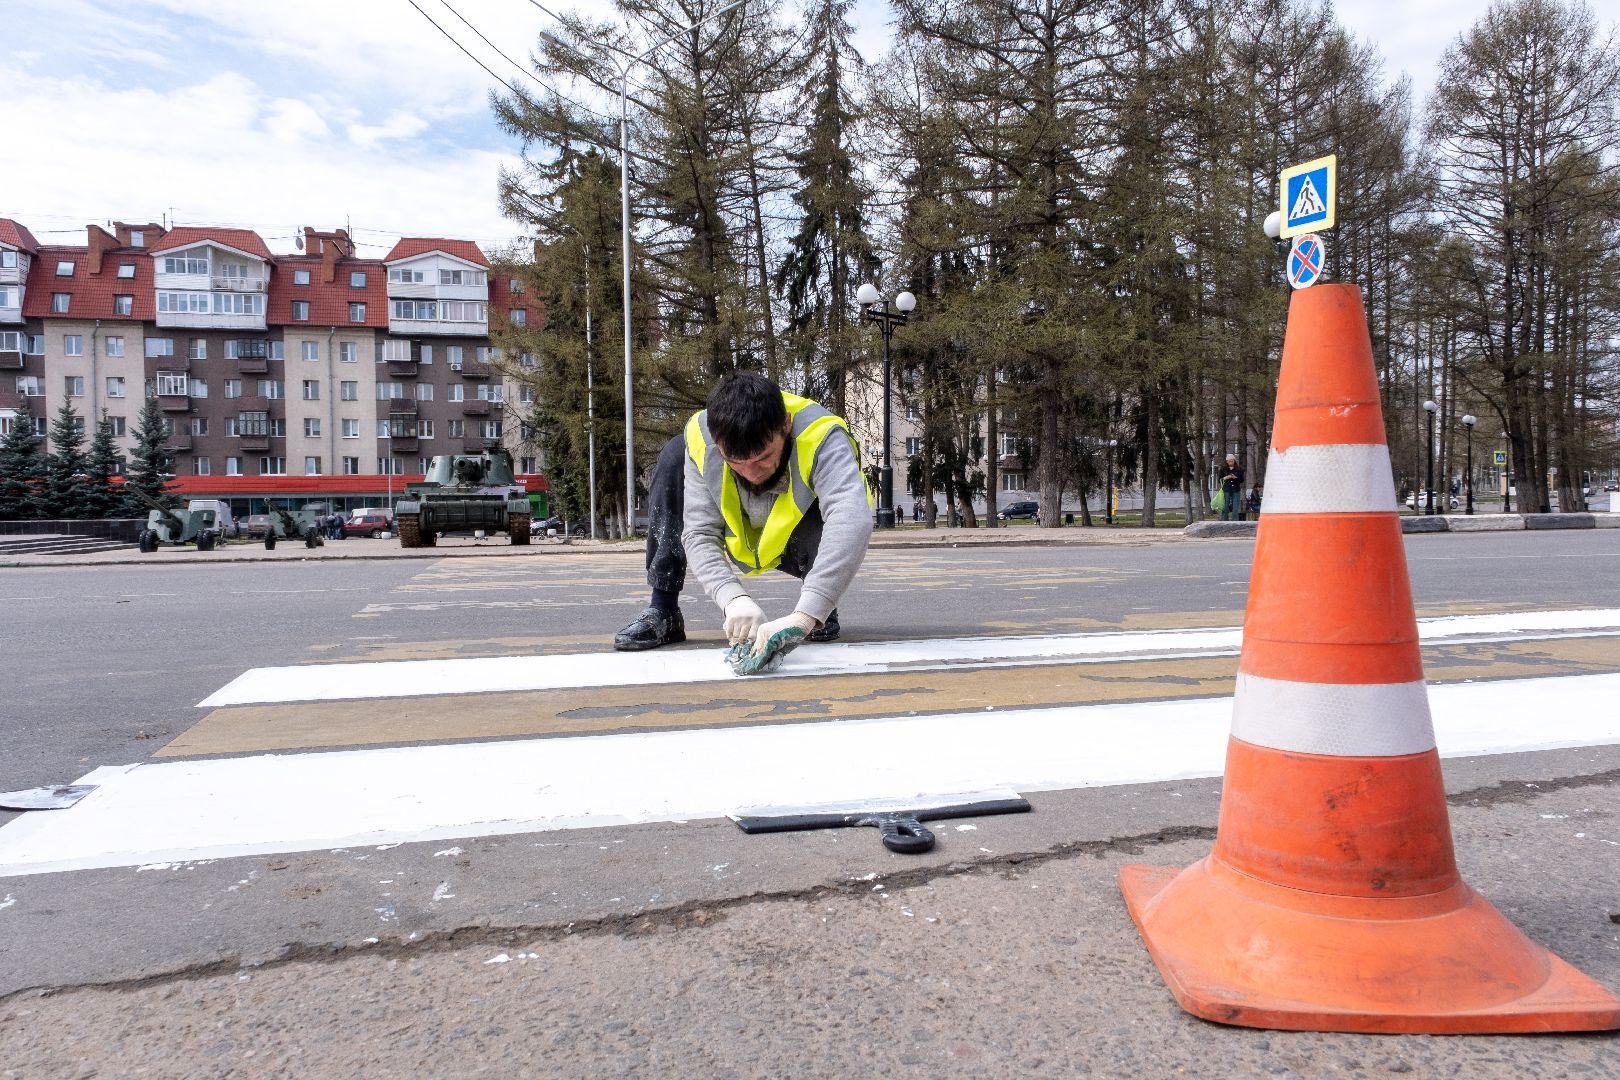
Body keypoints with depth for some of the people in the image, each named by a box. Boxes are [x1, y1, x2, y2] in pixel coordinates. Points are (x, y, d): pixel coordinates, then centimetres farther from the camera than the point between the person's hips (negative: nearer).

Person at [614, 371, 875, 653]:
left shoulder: (820, 437, -38)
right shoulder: (700, 440, -27)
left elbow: (853, 519, -55)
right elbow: (699, 534, -28)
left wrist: (803, 616, -66)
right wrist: (733, 598, -47)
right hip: (748, 546, 3)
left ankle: (817, 606, -10)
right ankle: (663, 611, -12)